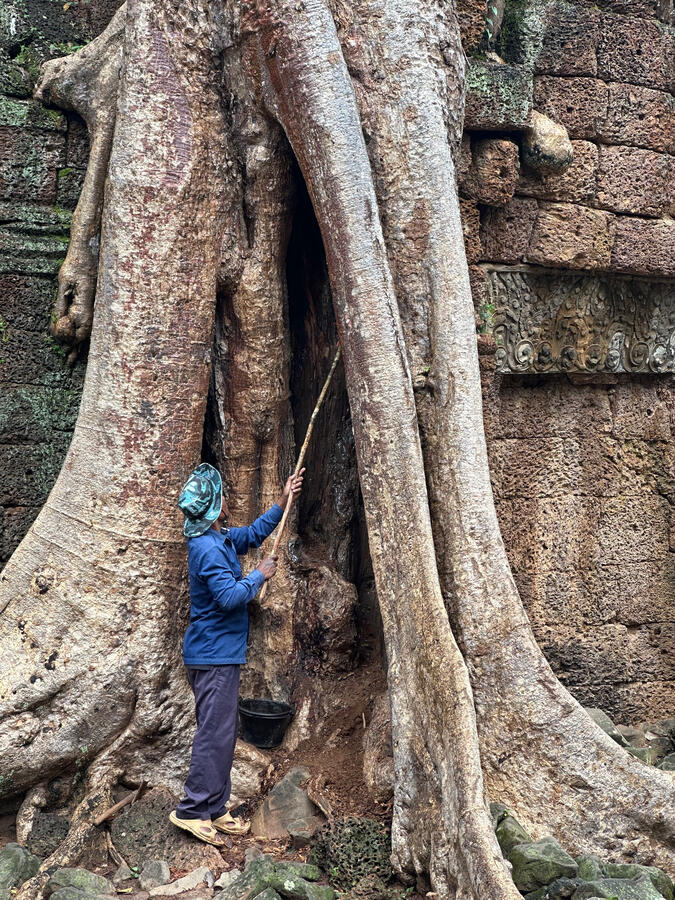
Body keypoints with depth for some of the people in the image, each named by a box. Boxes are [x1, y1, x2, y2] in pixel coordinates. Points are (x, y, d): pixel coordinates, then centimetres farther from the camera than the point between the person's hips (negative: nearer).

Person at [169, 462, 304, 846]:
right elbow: (230, 597, -26)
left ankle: (214, 808, 21)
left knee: (223, 732, 14)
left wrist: (282, 504, 24)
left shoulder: (222, 539, 11)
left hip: (220, 652, 10)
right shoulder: (208, 548, -20)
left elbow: (253, 533, 29)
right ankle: (193, 810, -1)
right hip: (214, 655, -10)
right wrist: (260, 576, -12)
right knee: (215, 733, -7)